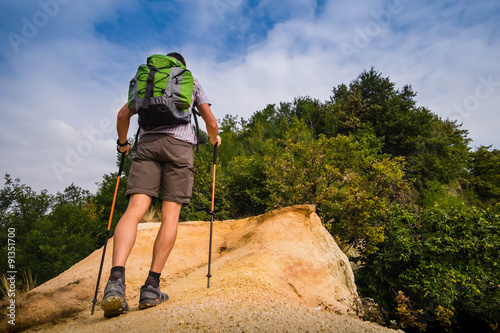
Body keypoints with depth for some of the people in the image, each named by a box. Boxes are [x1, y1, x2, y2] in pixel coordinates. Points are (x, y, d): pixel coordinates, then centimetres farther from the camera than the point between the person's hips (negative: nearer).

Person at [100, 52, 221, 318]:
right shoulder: (193, 83, 24)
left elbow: (123, 115, 21)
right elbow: (211, 123, 15)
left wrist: (122, 142, 36)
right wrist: (214, 140, 35)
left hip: (147, 143, 2)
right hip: (180, 145, -2)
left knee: (135, 210, -9)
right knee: (170, 215, -4)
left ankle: (116, 280, -27)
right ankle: (151, 287, -8)